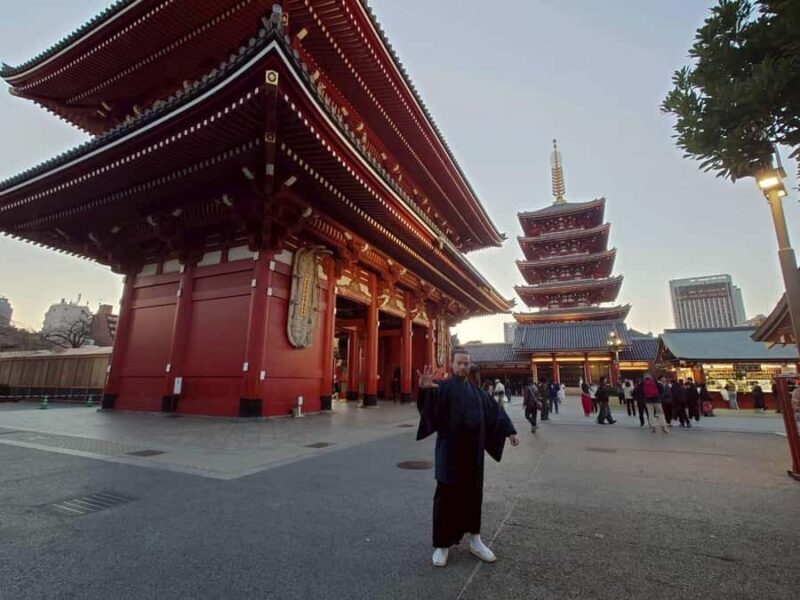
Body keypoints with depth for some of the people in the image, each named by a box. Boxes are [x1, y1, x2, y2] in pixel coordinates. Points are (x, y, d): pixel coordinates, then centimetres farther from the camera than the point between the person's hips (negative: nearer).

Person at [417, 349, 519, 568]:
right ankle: (442, 545, 18)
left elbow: (495, 410, 17)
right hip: (450, 452, -5)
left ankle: (475, 540, 31)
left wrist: (510, 430, 11)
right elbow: (429, 401, -30)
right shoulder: (443, 387, -8)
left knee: (473, 495, 15)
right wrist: (425, 389, -53)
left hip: (473, 452, 5)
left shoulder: (477, 391, 9)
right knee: (447, 496, 3)